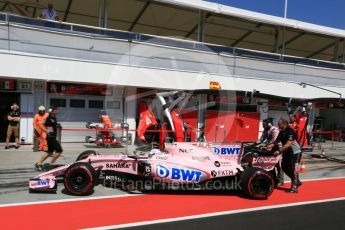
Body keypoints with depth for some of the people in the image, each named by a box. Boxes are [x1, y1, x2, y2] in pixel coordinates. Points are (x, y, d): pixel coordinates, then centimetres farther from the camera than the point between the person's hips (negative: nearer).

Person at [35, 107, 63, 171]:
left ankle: (38, 164, 23)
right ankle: (51, 164, 0)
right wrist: (48, 131, -26)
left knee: (50, 152, 16)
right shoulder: (48, 118, -12)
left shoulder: (55, 118, 15)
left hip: (53, 137, 10)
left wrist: (58, 126, 8)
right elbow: (42, 126, -16)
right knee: (59, 150, -10)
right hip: (50, 137, -10)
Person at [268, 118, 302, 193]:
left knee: (293, 169, -5)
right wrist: (268, 146, -6)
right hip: (287, 152, 9)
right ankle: (297, 181, 29)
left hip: (295, 152, -9)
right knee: (284, 167, 14)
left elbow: (288, 144, -29)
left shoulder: (290, 131, -22)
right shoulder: (281, 132, 5)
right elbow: (277, 141, 6)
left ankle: (294, 188, 7)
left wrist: (279, 151, -33)